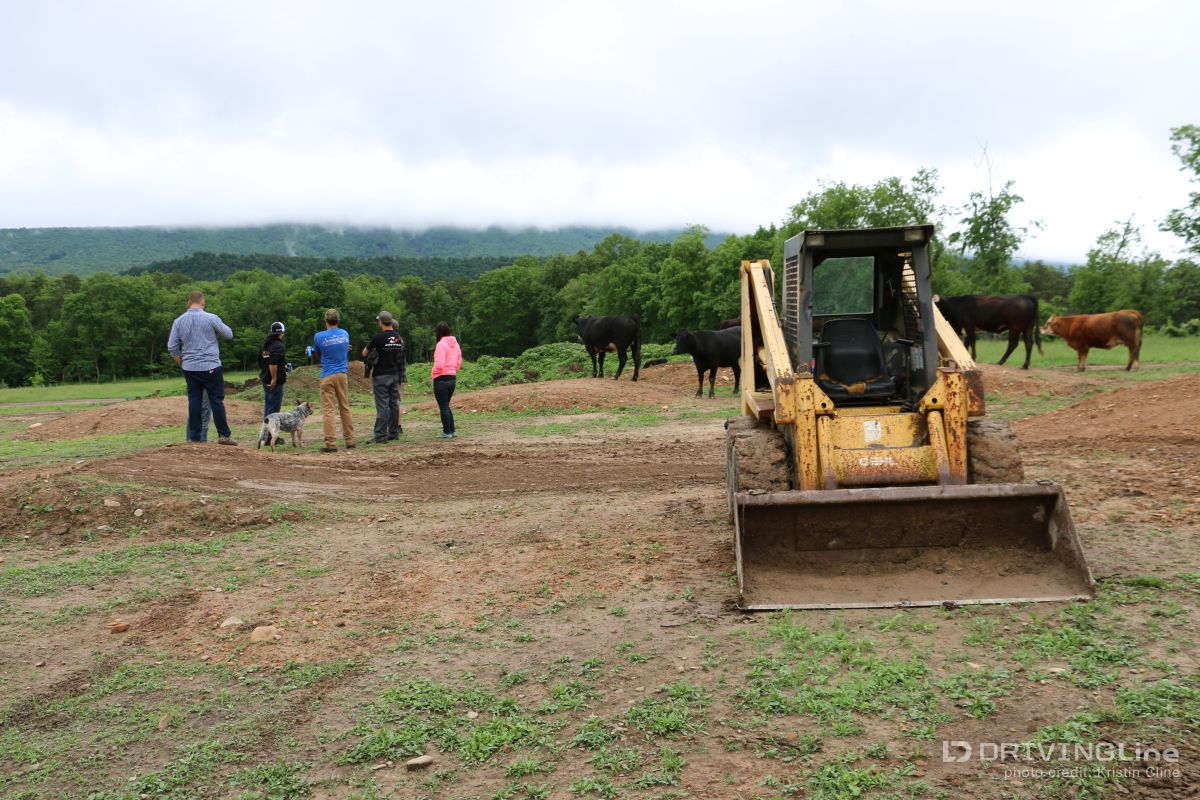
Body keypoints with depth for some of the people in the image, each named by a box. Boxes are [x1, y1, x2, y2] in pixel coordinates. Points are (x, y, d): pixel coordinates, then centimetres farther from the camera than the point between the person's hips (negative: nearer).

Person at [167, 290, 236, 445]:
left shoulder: (179, 321, 3)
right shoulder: (211, 318, -9)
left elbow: (172, 347, 5)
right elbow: (229, 335, 4)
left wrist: (181, 362, 19)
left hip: (190, 368, 4)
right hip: (211, 367, -3)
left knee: (194, 401, 8)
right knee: (217, 400, 2)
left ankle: (194, 436, 10)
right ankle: (224, 435, 2)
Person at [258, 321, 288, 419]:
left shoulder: (265, 345, 14)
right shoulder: (278, 346, -15)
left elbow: (260, 363, 20)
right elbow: (273, 364, -25)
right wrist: (274, 379, -22)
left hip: (265, 380, 9)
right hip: (276, 382, -9)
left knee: (268, 406, 15)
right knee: (274, 408, -6)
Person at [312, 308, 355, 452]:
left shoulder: (319, 337, -5)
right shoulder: (345, 334, 5)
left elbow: (318, 357, 9)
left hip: (327, 376, -4)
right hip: (342, 375, 4)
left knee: (328, 410, -2)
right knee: (345, 408, 11)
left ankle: (331, 443, -6)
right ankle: (350, 441, 13)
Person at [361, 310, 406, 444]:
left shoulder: (378, 337, -12)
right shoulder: (398, 338, 6)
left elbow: (364, 353, -3)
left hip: (381, 375, -6)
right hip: (395, 375, 6)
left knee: (382, 405, -6)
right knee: (394, 404, 9)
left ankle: (380, 435, -7)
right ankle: (394, 433, 12)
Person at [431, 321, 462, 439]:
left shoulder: (441, 344, -15)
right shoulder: (455, 344, 9)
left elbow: (439, 364, -22)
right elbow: (459, 362, 15)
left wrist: (434, 372, -5)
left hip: (441, 379, -8)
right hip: (452, 378, 8)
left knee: (443, 407, 2)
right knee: (446, 406, 18)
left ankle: (447, 432, 6)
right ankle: (452, 430, 18)